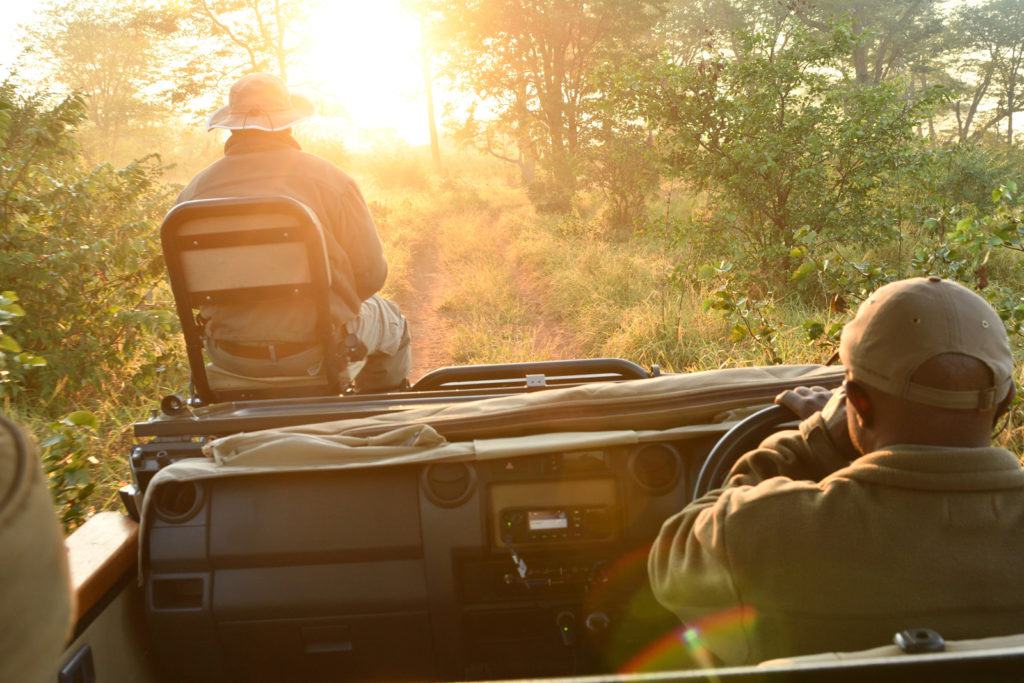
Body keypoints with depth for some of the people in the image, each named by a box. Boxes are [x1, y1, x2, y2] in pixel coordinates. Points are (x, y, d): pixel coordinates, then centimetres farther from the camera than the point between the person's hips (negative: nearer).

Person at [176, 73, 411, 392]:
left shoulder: (192, 192, -4)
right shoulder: (329, 179, -13)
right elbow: (371, 273, -9)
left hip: (230, 358, 3)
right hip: (317, 352, -3)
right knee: (391, 323, 28)